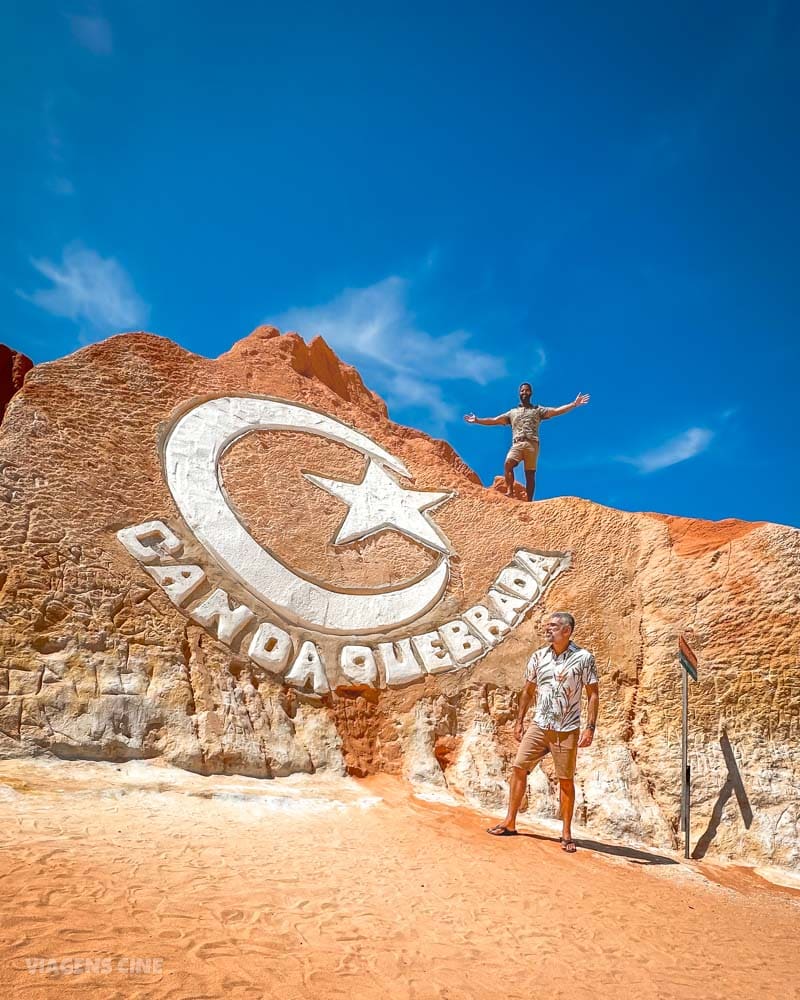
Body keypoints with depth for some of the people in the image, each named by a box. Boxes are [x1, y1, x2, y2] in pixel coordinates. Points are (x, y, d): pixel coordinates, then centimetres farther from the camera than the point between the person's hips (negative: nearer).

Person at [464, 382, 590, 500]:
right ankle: (510, 491, -29)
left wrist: (574, 404, -3)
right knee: (508, 463, -28)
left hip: (532, 444, -1)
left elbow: (556, 411, 8)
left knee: (530, 474, -6)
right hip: (517, 444, 1)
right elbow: (494, 420, 25)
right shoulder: (512, 413, 26)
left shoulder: (538, 410, 19)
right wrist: (476, 420, 19)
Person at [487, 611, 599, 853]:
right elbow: (528, 690, 14)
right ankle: (510, 823, 14)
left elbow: (593, 694, -6)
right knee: (519, 768, 2)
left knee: (566, 779, 3)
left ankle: (566, 833, 16)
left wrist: (590, 727, -13)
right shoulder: (538, 657, 5)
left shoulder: (583, 658, -7)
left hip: (567, 730, -4)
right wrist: (519, 720, 13)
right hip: (539, 726, 4)